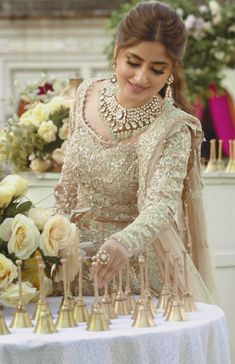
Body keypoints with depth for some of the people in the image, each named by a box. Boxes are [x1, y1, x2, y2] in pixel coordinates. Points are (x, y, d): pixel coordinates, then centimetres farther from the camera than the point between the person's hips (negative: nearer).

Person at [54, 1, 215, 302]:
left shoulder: (172, 130, -20)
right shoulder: (87, 94, -5)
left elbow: (162, 205, -34)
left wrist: (124, 244, -52)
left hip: (135, 268, -4)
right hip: (80, 257, 4)